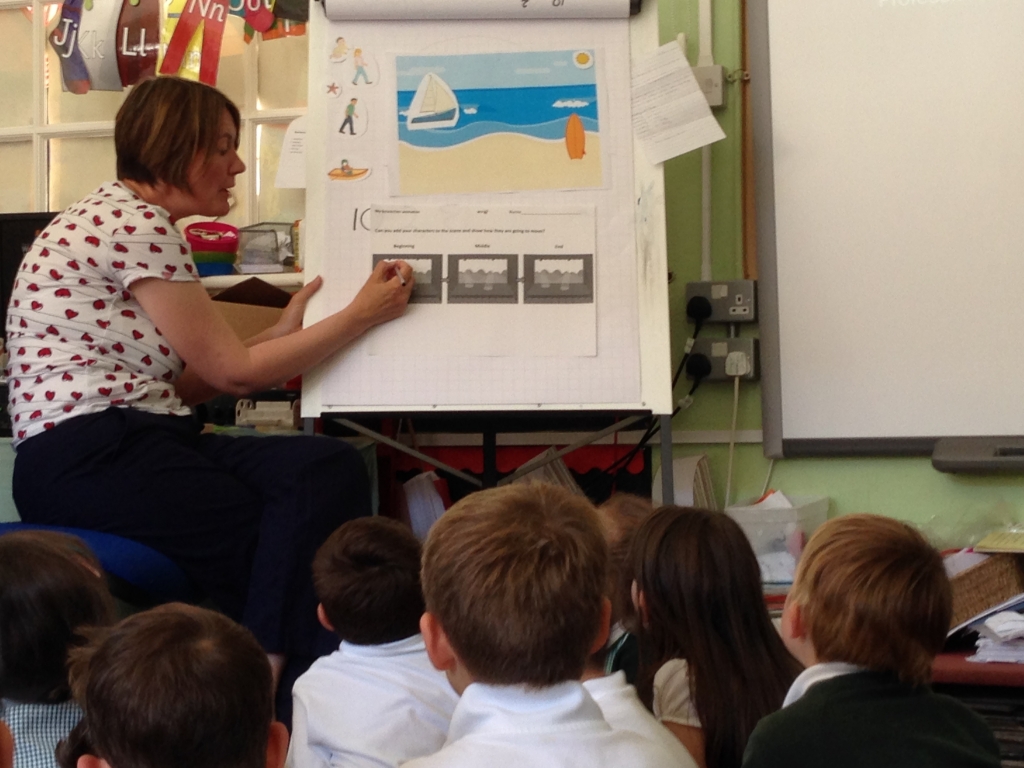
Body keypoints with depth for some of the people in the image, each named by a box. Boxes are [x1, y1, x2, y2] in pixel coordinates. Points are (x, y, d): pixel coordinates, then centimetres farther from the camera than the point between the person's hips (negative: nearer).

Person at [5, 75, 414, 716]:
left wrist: (287, 328, 13)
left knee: (331, 468, -13)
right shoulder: (136, 224, -10)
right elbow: (233, 370, -7)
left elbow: (183, 383, 16)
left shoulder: (124, 218, 20)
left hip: (122, 441, 9)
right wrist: (363, 314, -2)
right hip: (87, 457, -9)